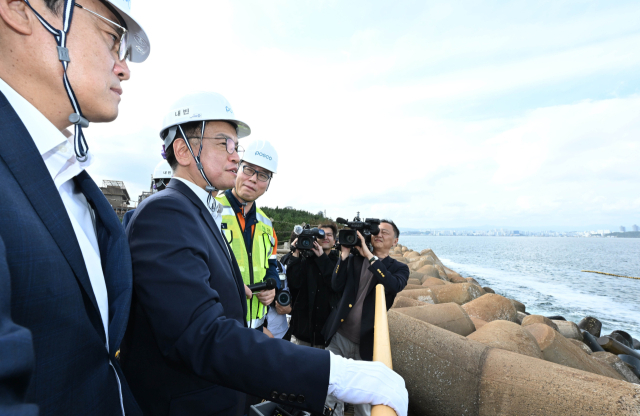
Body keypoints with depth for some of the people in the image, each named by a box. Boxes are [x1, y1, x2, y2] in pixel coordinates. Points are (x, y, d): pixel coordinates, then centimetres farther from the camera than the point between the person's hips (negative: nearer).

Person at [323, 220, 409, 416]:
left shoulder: (399, 268, 1)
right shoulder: (354, 259, 5)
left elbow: (394, 286, -21)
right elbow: (336, 286, -5)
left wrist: (369, 255, -22)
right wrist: (344, 254, -11)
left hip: (366, 344, -1)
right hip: (338, 337, 2)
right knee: (330, 392, 12)